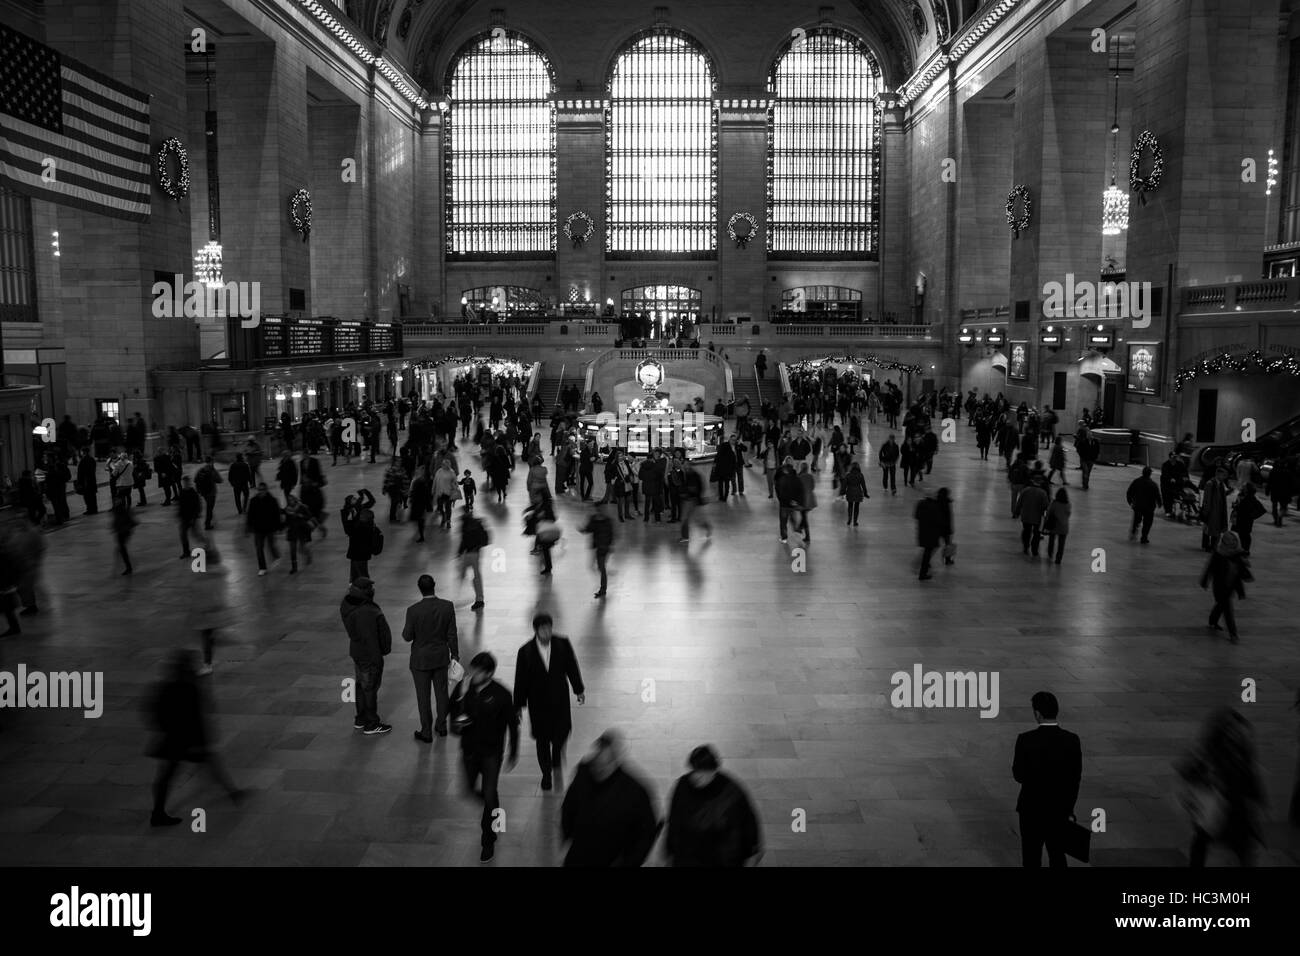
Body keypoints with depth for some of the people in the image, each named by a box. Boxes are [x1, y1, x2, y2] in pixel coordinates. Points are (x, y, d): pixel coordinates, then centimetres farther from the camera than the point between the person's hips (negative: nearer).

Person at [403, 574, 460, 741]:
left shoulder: (413, 610, -22)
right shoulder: (448, 607, -14)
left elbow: (407, 637, -12)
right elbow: (452, 634, -6)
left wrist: (405, 631, 10)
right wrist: (455, 655, 5)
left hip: (421, 660, -3)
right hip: (441, 657, 3)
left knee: (423, 697, 11)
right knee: (441, 692, 19)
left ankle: (426, 733, 21)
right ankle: (441, 726, 34)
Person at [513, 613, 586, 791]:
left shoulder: (563, 644, -12)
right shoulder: (525, 652, -15)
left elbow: (572, 667, 2)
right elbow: (521, 680, -7)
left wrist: (579, 690, 9)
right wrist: (519, 705, -1)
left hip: (559, 698, 1)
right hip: (538, 701, -1)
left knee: (562, 732, 5)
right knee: (542, 738, 8)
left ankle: (556, 758, 41)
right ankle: (546, 774, 28)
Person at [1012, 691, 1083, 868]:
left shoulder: (1025, 739, -20)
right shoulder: (1072, 740, -12)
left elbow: (1019, 776, -11)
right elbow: (1075, 779, -3)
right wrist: (1069, 810, 10)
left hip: (1032, 808, -3)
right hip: (1059, 808, 3)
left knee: (1031, 857, 13)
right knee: (1057, 853, 21)